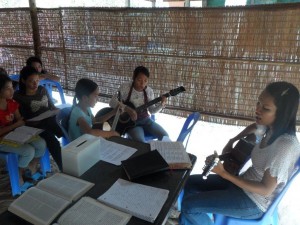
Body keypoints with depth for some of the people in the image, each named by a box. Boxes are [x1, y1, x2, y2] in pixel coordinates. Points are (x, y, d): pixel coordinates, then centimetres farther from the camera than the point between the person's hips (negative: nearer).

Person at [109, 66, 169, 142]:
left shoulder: (149, 91, -2)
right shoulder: (125, 87, -11)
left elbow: (152, 110, 3)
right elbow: (112, 102, -14)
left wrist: (161, 104, -16)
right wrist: (126, 109, -29)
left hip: (145, 119, 4)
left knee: (164, 136, -12)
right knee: (141, 142, -29)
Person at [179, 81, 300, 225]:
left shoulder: (285, 146, -30)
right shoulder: (272, 128, -6)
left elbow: (266, 189, -25)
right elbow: (254, 127, 20)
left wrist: (224, 173, -28)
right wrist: (232, 141, 7)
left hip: (254, 202, -8)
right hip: (244, 182, 8)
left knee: (189, 205, -14)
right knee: (190, 182, 8)